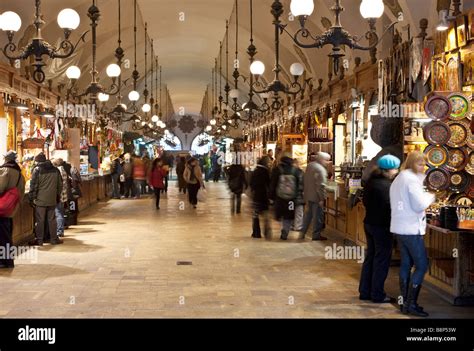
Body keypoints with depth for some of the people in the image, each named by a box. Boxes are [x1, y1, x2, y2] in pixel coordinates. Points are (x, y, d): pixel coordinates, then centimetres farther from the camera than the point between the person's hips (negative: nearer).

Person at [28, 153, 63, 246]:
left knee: (40, 220, 2)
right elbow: (60, 184, 11)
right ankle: (54, 239, 14)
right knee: (52, 220, 11)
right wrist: (58, 196, 19)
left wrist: (31, 198, -2)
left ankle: (39, 240, 5)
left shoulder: (37, 170, -7)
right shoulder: (55, 170, 6)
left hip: (40, 200, -4)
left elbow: (33, 185, -8)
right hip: (52, 200, 4)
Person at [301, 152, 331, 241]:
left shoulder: (310, 166, 9)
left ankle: (303, 232, 24)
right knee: (318, 215, 2)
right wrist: (322, 198, -21)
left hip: (308, 195, 9)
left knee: (308, 214, 19)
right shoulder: (320, 169, -20)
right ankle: (316, 235, 8)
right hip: (316, 196, -9)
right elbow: (321, 185, -24)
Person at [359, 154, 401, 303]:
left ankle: (365, 291, 21)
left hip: (369, 223, 9)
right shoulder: (386, 185, -20)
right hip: (382, 226, -9)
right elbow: (389, 207, -22)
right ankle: (378, 295, 5)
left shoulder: (371, 182, 7)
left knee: (370, 257, 15)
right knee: (382, 260, 0)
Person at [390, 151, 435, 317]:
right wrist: (430, 197, -2)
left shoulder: (398, 179, 16)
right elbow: (419, 205, -19)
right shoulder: (412, 179, -14)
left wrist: (424, 197, 13)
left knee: (405, 265, 11)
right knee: (421, 265, -5)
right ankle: (411, 304, -7)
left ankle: (405, 302, 14)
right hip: (411, 229, -9)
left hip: (399, 227, 10)